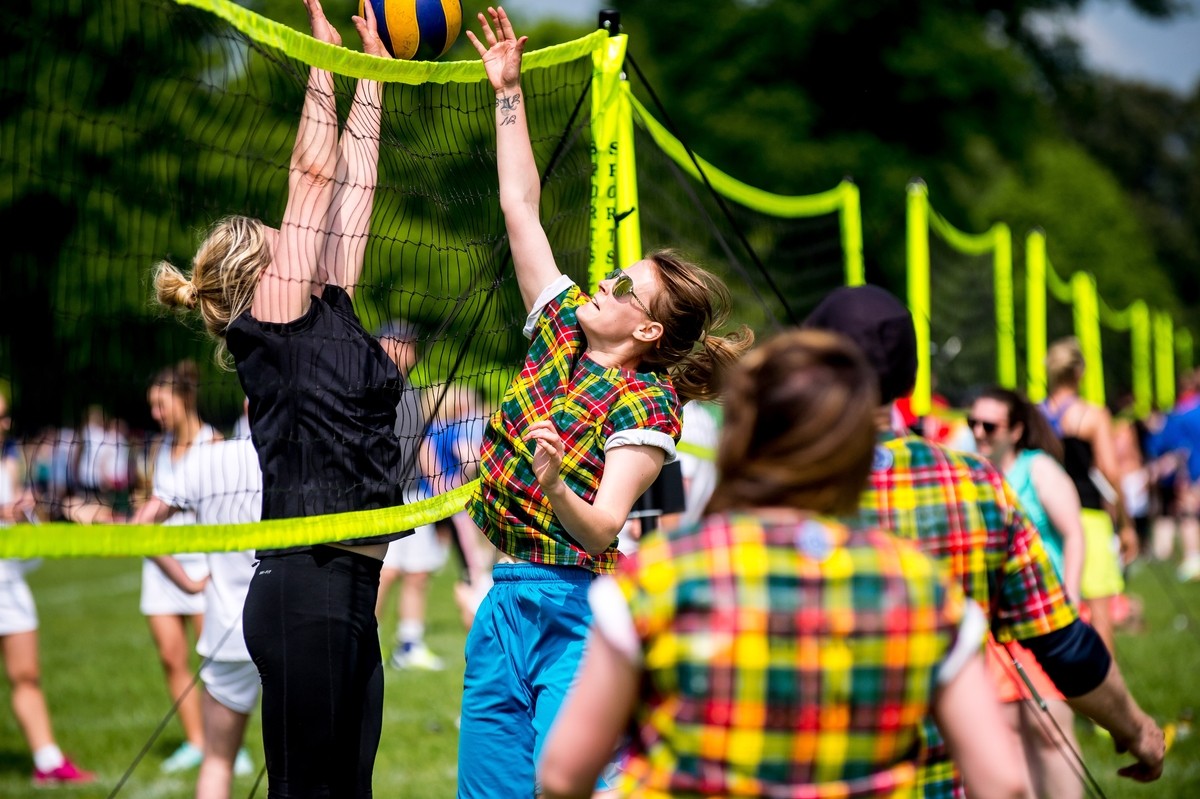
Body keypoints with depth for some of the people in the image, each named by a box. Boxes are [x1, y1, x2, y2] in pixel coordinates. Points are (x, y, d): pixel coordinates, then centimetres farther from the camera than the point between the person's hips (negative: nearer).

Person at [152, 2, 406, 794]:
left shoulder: (329, 314, 18)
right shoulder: (272, 321, -2)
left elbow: (353, 184, 21)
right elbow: (316, 174, -1)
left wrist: (372, 74, 24)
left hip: (350, 589, 9)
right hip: (307, 586, -8)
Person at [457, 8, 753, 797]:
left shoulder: (647, 406, -10)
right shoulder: (564, 331, 8)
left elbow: (602, 531, -20)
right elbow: (520, 207, 13)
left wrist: (556, 488, -40)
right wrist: (509, 92, 15)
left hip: (578, 612, -7)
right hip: (507, 599, 7)